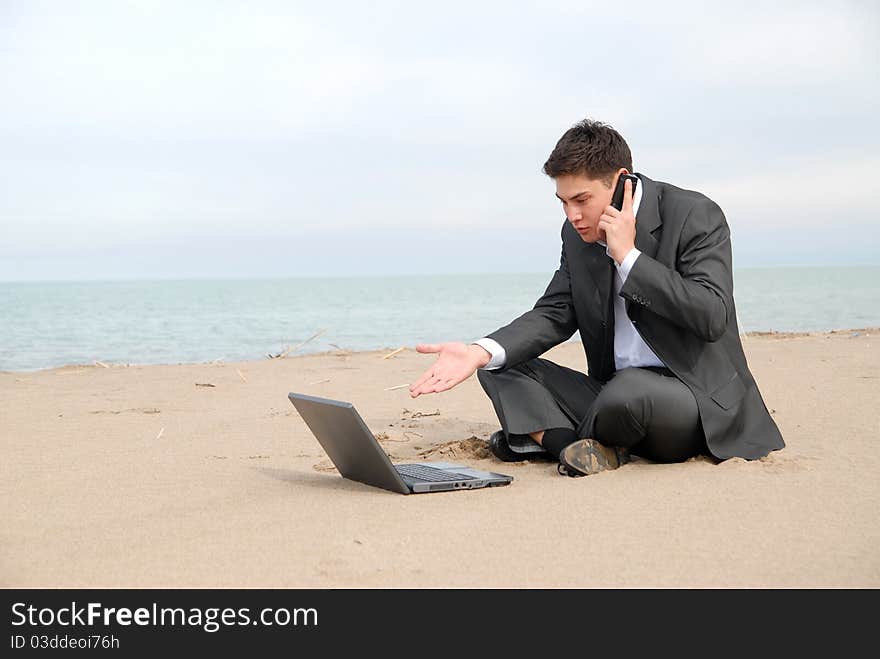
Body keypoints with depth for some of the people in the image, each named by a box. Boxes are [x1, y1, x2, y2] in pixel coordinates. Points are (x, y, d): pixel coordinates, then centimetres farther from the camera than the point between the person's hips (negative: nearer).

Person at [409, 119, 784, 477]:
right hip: (614, 393, 6)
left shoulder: (696, 215, -12)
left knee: (628, 391, -39)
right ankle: (582, 447, -24)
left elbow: (714, 317, -21)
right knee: (500, 367, -3)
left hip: (701, 400, -6)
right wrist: (480, 353, -13)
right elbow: (554, 315, 4)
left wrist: (629, 257, -21)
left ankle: (548, 435, -8)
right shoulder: (578, 234, 6)